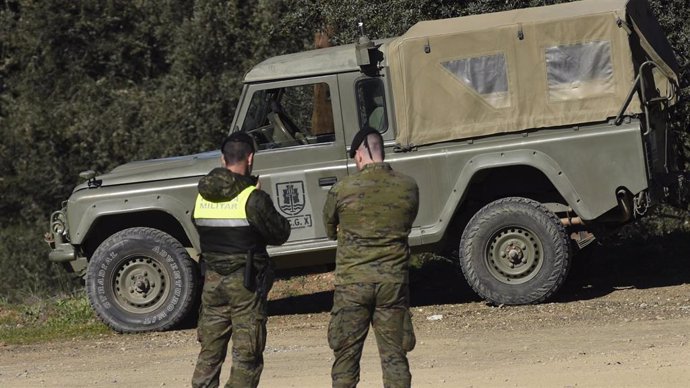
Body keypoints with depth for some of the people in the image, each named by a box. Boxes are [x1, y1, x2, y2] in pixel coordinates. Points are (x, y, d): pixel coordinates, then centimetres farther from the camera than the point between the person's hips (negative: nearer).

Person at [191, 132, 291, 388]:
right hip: (246, 282, -5)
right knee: (247, 356, 1)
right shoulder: (253, 198, -14)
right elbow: (280, 234, -7)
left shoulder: (202, 196, 1)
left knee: (210, 351, 13)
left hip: (213, 280, 5)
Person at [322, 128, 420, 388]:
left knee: (346, 356, 7)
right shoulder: (408, 188, -2)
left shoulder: (342, 190, -9)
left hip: (352, 282, -2)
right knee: (394, 356, 7)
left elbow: (329, 230, 7)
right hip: (394, 281, 2)